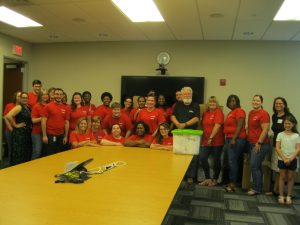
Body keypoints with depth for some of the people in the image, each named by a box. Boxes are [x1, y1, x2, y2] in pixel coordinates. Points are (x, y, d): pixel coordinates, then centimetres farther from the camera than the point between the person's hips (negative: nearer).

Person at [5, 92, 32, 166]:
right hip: (19, 133, -8)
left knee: (27, 153, 13)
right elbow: (8, 116, -25)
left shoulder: (28, 108, 13)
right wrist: (15, 125, -17)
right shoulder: (19, 107, -11)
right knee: (19, 153, -3)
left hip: (27, 133, 8)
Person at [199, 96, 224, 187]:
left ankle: (215, 179, 21)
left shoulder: (218, 112, -6)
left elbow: (217, 125, -17)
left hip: (217, 141, -5)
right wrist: (202, 138, 9)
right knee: (202, 158, -7)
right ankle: (208, 178, 8)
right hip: (206, 141, 5)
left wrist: (211, 137, -21)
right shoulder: (205, 113, 11)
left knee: (216, 160, 5)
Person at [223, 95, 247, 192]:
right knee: (233, 161, 9)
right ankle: (233, 182, 14)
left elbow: (240, 126, -15)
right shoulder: (230, 113, 20)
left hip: (237, 139, -9)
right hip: (230, 139, 9)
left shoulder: (239, 111, -6)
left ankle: (232, 183, -5)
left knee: (232, 161, -10)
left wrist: (234, 139, -20)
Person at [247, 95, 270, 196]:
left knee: (254, 166, -9)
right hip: (251, 144, 8)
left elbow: (265, 130, -17)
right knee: (257, 166, 14)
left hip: (260, 144, -8)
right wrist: (248, 140, 16)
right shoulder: (251, 113, 12)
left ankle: (257, 189, 3)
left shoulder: (264, 113, -11)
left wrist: (259, 143, -19)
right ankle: (258, 187, 23)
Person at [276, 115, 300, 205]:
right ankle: (281, 196, 12)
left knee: (291, 178, 7)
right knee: (282, 177, 5)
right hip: (282, 159, 0)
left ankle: (289, 196, 17)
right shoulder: (280, 135, 0)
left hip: (292, 160, 1)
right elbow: (277, 148, -5)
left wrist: (291, 159, -15)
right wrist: (284, 159, -13)